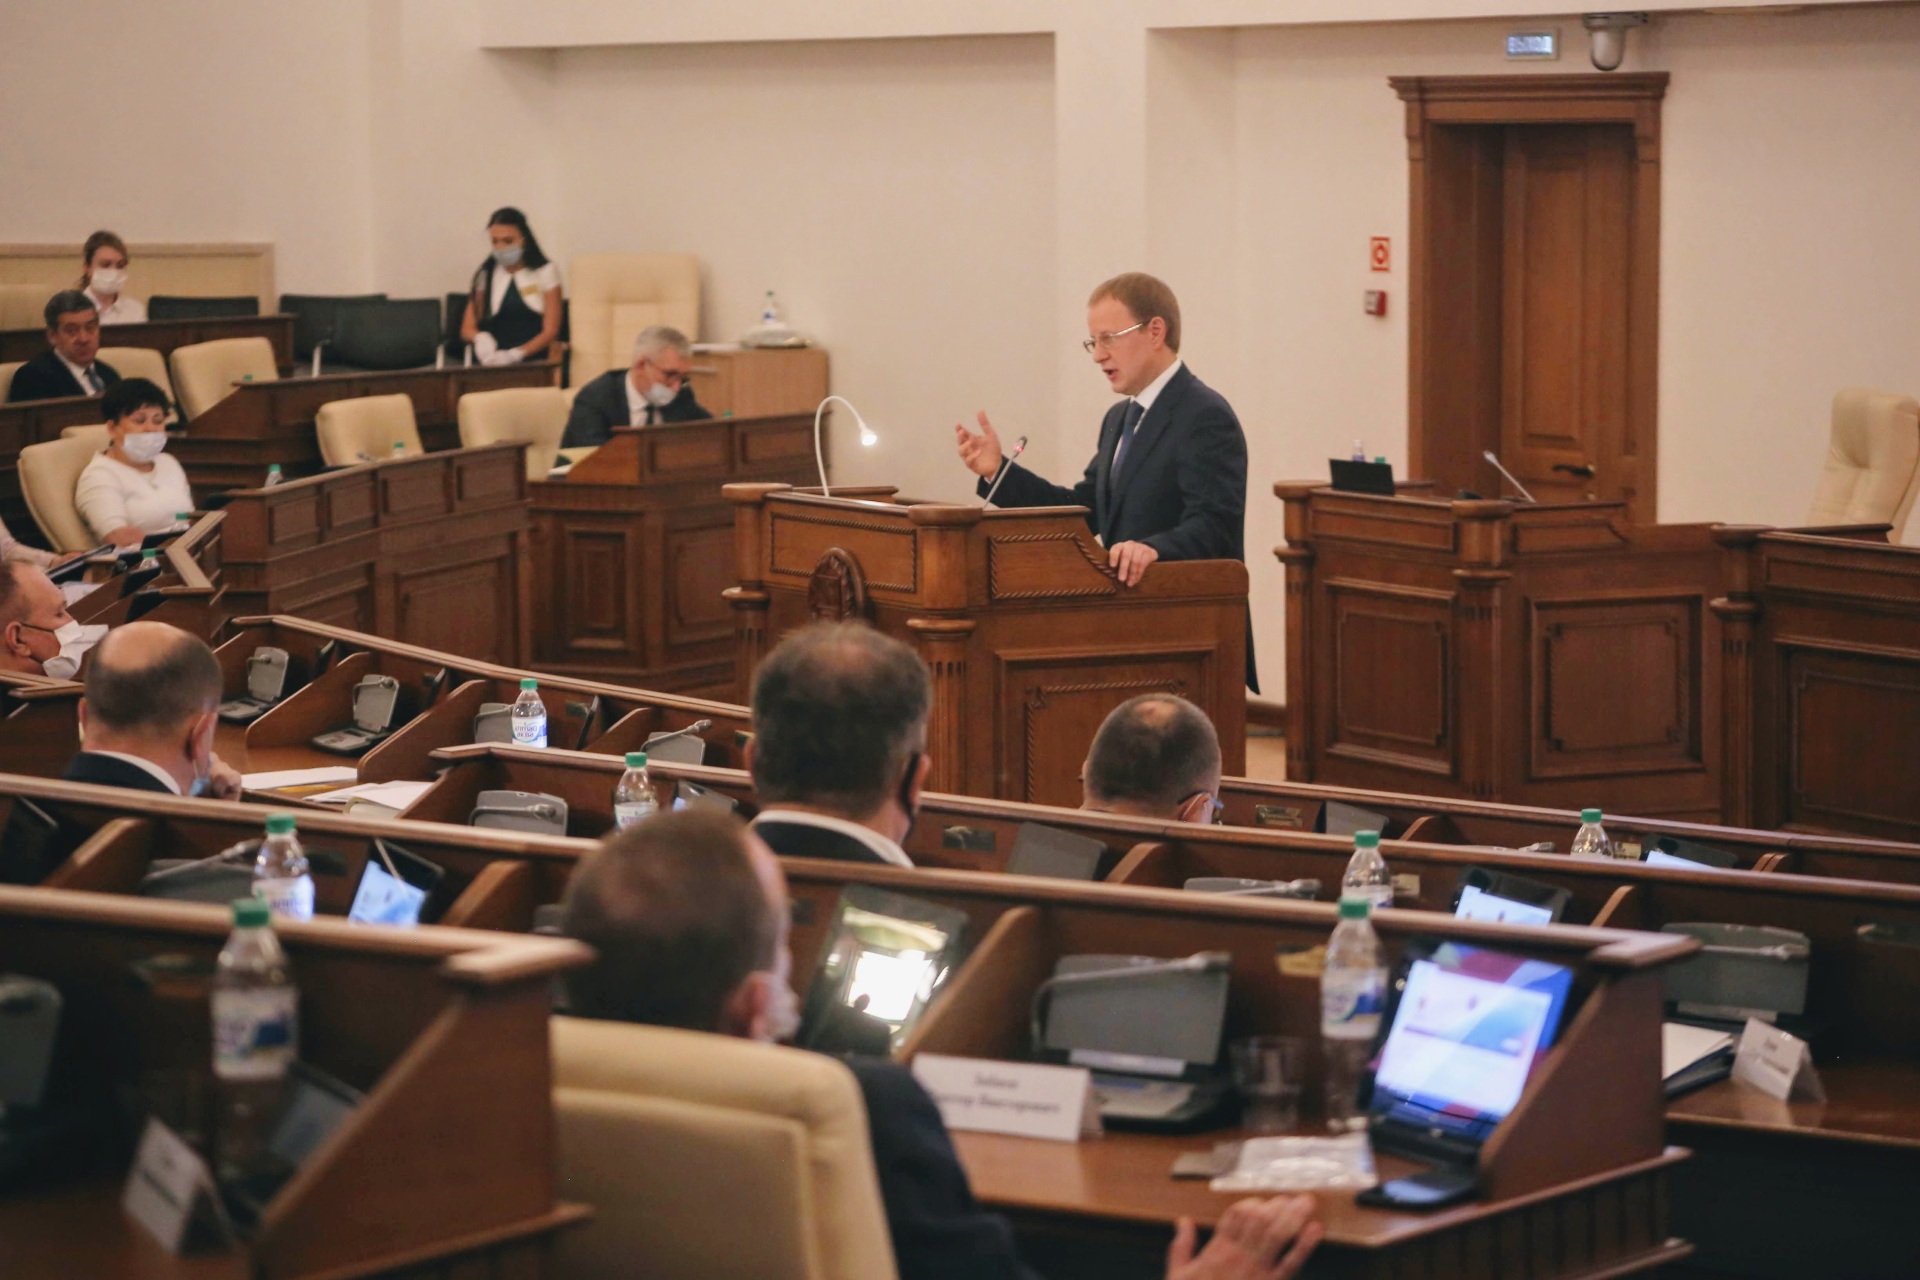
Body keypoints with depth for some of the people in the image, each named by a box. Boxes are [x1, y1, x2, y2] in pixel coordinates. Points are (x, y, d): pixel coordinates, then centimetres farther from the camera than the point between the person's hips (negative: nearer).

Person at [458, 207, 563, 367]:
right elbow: (467, 329, 13)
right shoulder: (486, 275, 16)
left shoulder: (546, 272, 9)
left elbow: (550, 331, 2)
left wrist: (516, 354, -16)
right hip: (494, 363, 2)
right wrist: (481, 338, -13)